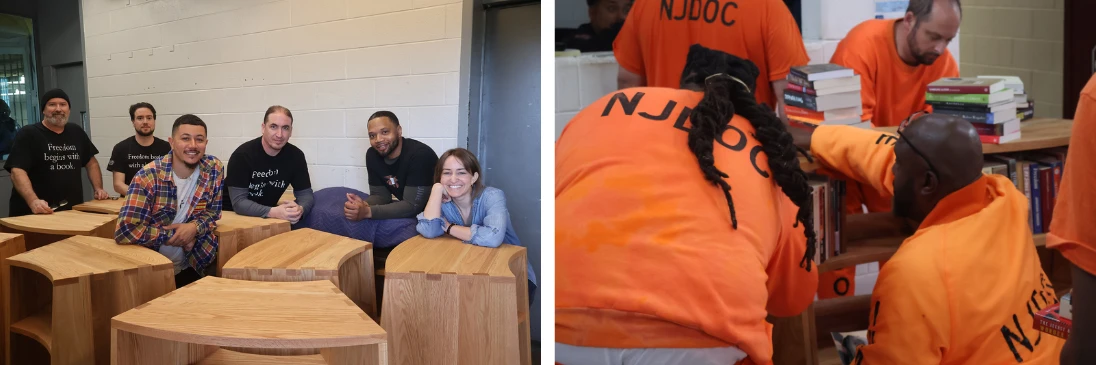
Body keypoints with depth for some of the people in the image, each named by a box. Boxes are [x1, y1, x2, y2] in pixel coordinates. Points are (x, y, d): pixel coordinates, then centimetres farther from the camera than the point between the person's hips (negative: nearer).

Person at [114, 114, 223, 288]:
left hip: (193, 266, 3)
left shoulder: (214, 169, -4)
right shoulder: (148, 176, -16)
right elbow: (125, 230, -21)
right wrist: (173, 235, -17)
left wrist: (194, 228, -15)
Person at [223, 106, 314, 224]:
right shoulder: (242, 154, -18)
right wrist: (273, 212, -37)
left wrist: (300, 209, -28)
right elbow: (238, 202, -22)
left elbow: (305, 194, -5)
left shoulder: (296, 155, -7)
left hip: (268, 218, 3)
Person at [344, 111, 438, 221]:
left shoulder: (420, 154, -27)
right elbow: (380, 194, -2)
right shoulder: (372, 155, -5)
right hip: (404, 210, 6)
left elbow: (413, 206, -30)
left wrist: (367, 212, -35)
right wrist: (363, 206, -25)